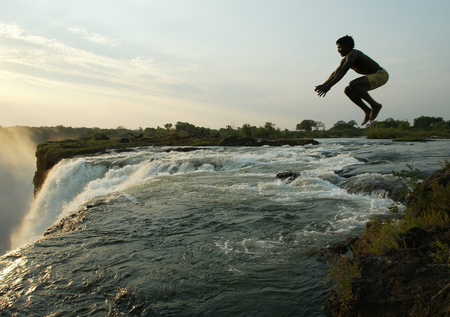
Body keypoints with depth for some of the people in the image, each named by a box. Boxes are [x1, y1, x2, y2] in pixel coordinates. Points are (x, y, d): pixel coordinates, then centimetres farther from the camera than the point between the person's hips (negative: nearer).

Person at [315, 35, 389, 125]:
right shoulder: (345, 59, 9)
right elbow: (335, 74, 19)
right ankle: (367, 111, 4)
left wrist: (329, 86, -36)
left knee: (352, 85, -30)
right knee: (348, 91, 0)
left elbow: (342, 72, -31)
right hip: (373, 77, 10)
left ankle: (375, 105, -16)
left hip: (381, 75, -10)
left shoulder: (352, 53, -20)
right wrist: (323, 85, 11)